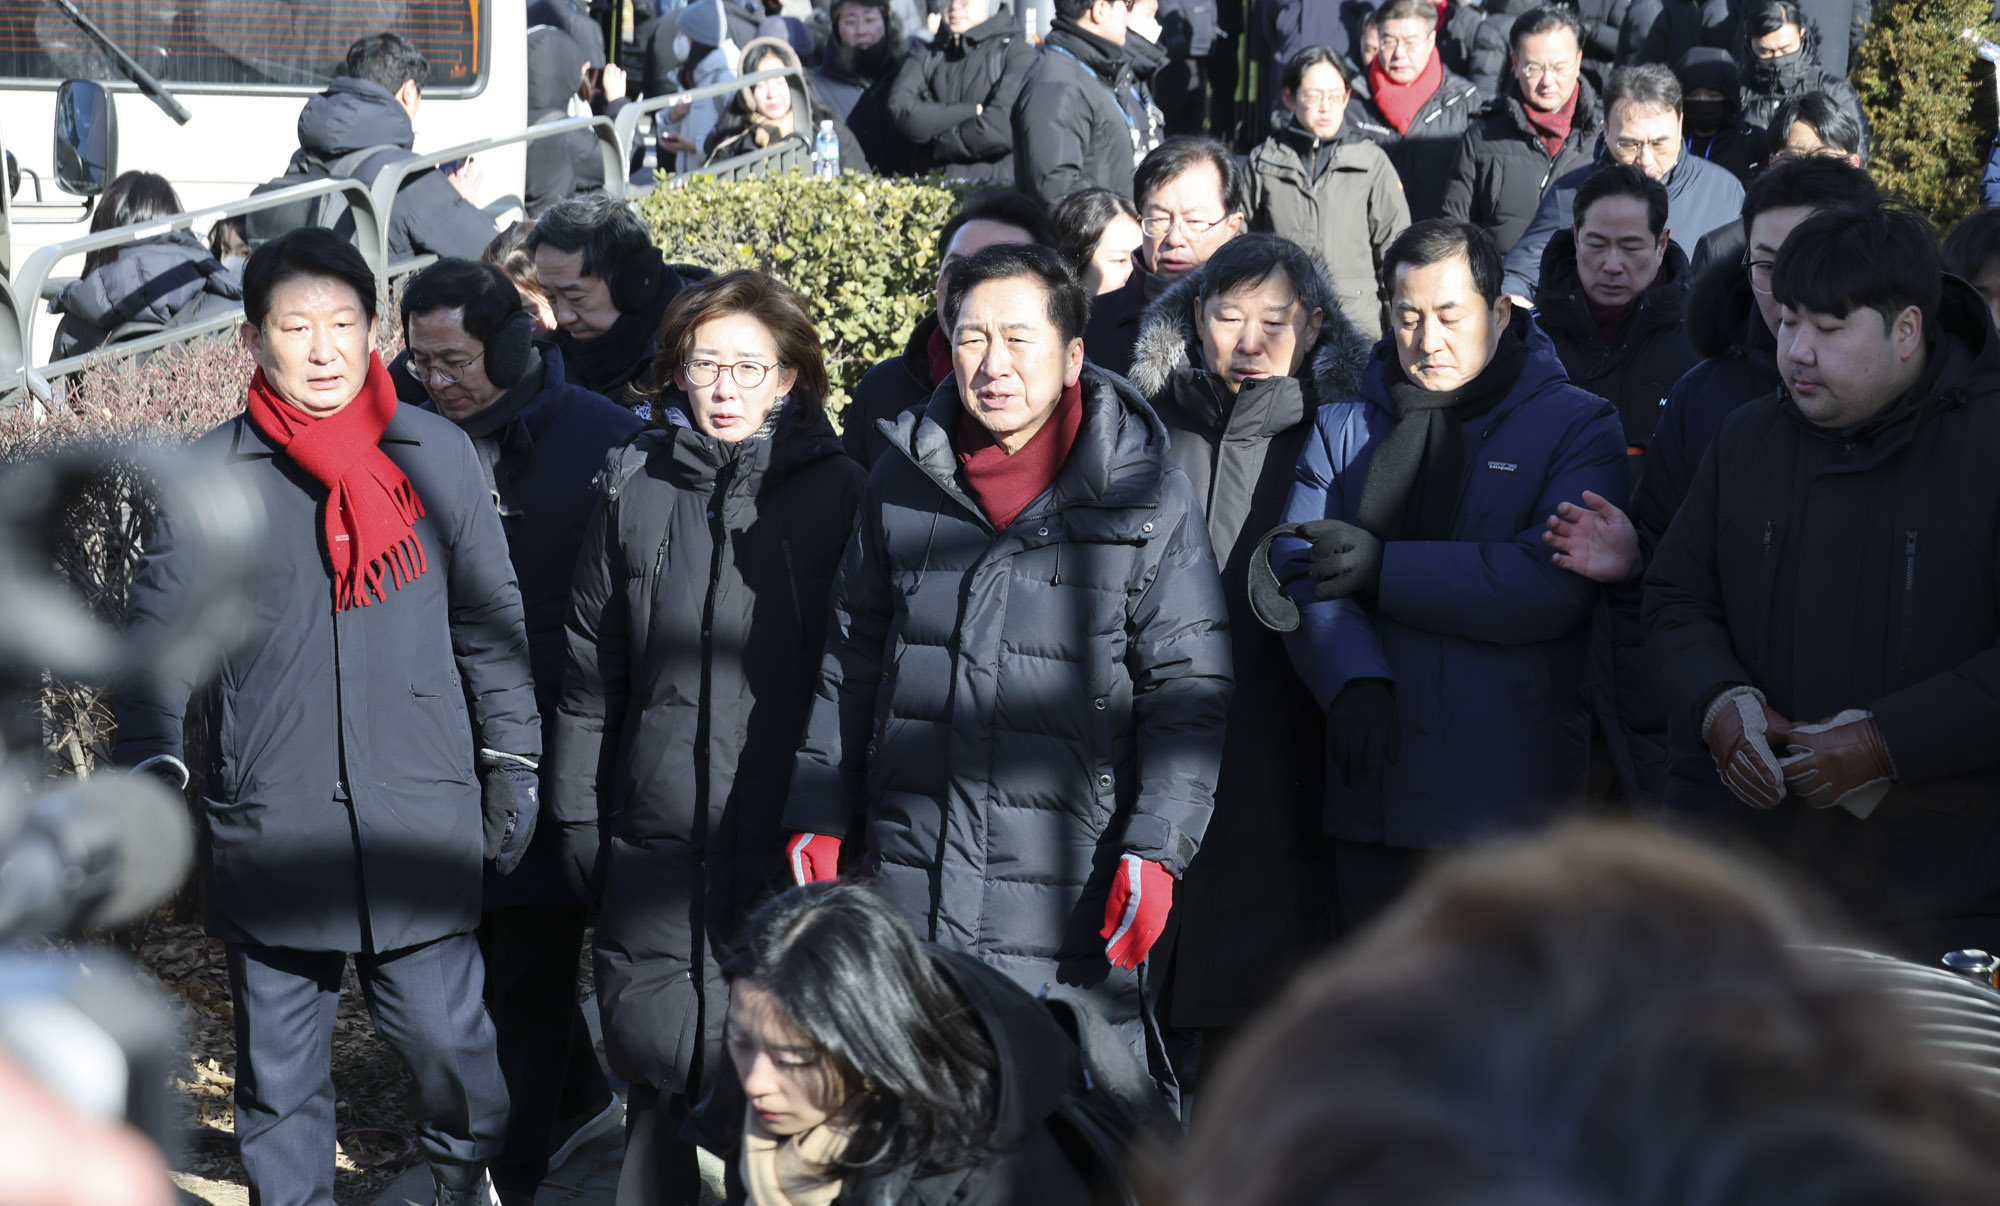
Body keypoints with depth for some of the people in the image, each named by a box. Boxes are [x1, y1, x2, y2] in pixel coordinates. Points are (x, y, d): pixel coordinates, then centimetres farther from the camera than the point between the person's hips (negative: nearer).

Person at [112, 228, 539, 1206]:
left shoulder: (438, 455, 3)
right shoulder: (212, 473, 0)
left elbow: (489, 620, 10)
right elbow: (157, 632, 3)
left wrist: (511, 759, 8)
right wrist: (150, 761, -11)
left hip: (419, 821, 0)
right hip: (266, 824, 0)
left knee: (444, 1035, 1)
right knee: (277, 1058, 9)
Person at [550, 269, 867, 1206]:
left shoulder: (837, 493, 0)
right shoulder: (634, 494, 7)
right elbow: (589, 672, 10)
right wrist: (579, 819, 7)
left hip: (787, 848, -2)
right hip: (654, 845, 2)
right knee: (657, 1069, 7)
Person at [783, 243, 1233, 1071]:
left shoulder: (1148, 498, -2)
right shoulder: (903, 483, 8)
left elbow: (1188, 688, -3)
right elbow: (851, 658, 17)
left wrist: (1156, 850, -12)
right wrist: (818, 817, 13)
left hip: (1072, 898, -3)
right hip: (910, 877, 3)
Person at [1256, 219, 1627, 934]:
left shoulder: (1578, 427, 2)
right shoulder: (1344, 429, 14)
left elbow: (1559, 584, -14)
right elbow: (1300, 569, 0)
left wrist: (1386, 567, -13)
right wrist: (1353, 678, -20)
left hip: (1516, 793, -3)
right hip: (1375, 788, 3)